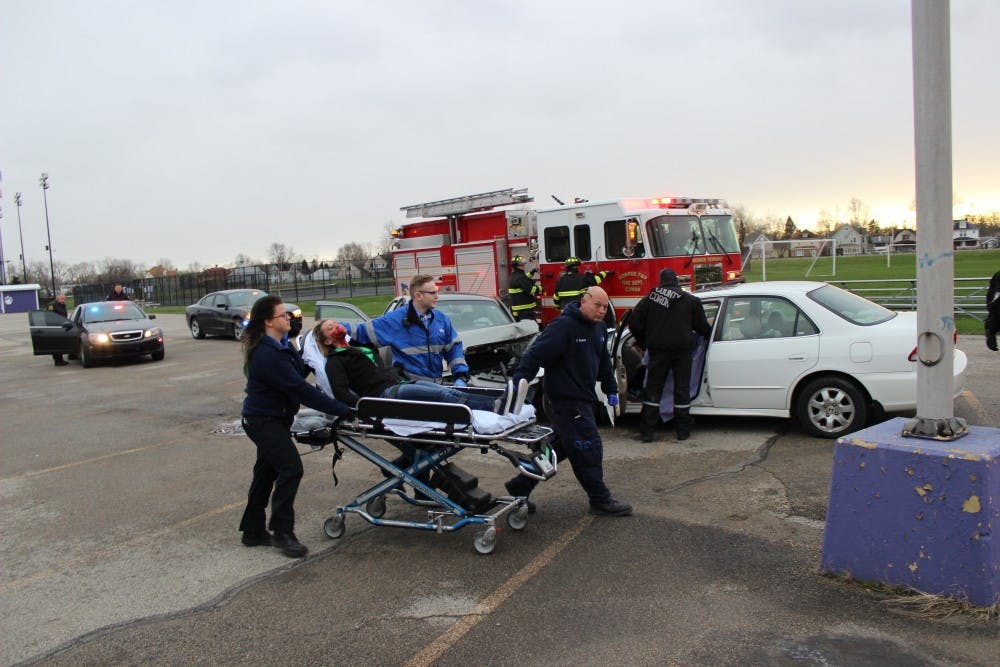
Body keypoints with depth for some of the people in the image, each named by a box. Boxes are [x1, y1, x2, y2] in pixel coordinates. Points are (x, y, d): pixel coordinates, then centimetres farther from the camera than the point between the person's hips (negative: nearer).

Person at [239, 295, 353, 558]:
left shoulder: (273, 348, 8)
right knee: (290, 468, -15)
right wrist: (343, 410, -29)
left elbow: (297, 372, 15)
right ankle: (282, 533, -4)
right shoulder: (268, 354, -24)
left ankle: (253, 531, 28)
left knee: (266, 473, 16)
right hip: (264, 421, -10)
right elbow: (299, 389, -28)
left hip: (268, 419, 10)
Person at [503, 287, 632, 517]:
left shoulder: (599, 329, 12)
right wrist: (519, 381, -32)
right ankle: (600, 501, 9)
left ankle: (520, 486, 24)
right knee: (588, 449, -4)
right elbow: (536, 353, -24)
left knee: (559, 446, 15)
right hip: (566, 400, -10)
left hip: (583, 399, 10)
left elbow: (604, 361, 24)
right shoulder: (564, 326, -18)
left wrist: (611, 390, 23)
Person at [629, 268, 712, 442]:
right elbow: (702, 327, 7)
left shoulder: (649, 299, 6)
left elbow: (635, 324, 4)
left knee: (653, 388, 6)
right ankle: (683, 430, 11)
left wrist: (643, 343, 18)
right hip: (682, 349, 0)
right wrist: (709, 333, 29)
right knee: (682, 388, 8)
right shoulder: (690, 300, 5)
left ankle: (647, 431, 4)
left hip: (658, 349, 1)